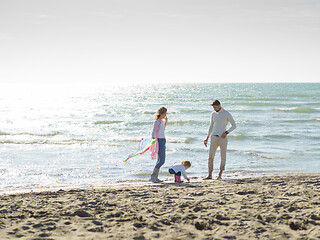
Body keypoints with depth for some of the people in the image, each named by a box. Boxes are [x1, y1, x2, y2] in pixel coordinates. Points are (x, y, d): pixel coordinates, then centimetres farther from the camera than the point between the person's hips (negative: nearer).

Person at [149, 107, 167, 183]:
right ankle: (152, 176, -10)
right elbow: (153, 132, -19)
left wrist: (166, 121, 21)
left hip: (163, 141, 10)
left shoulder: (161, 121, 13)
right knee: (162, 161, -11)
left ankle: (155, 177, 14)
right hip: (159, 141, -10)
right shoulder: (157, 121, -13)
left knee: (160, 160, 11)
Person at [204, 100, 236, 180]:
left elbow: (234, 125, -2)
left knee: (223, 157, 1)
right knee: (210, 157, -3)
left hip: (223, 138, -4)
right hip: (214, 137, 4)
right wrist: (207, 138, 13)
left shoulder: (227, 114, -5)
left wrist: (226, 132, -15)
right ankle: (210, 175, 0)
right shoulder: (213, 114, 11)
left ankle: (220, 175, 9)